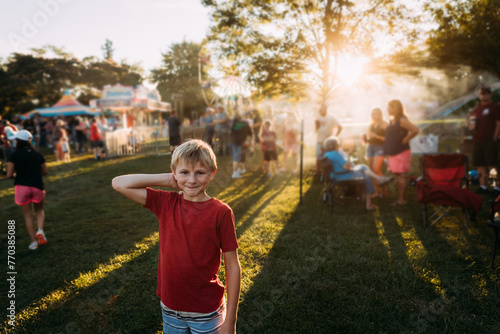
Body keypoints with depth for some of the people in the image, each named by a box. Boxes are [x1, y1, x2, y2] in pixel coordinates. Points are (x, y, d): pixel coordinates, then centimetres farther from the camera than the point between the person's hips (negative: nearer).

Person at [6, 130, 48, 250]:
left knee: (28, 215, 8)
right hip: (37, 186, 2)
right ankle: (40, 231, -3)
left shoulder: (15, 155, -6)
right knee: (39, 210, 22)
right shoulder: (38, 155, 4)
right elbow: (45, 172, 9)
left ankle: (33, 241, 11)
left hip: (22, 187, -2)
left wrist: (15, 177, 11)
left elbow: (9, 175, -10)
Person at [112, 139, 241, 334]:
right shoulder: (165, 203, -6)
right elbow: (119, 184, -8)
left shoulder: (221, 212, -16)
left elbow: (233, 267, -11)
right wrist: (166, 180, -12)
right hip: (171, 310, 3)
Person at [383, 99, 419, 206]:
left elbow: (415, 130, -24)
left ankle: (402, 199, -1)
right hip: (393, 152, 9)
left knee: (402, 176, -5)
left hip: (401, 152, -9)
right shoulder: (392, 121, 15)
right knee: (397, 176, 12)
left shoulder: (402, 120, -13)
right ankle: (400, 198, 19)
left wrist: (405, 139, -15)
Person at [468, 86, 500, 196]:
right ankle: (483, 186, 13)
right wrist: (470, 124, 2)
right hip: (477, 140, 6)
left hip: (490, 141, -6)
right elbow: (471, 124, 26)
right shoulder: (476, 109, 19)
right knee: (480, 164, 7)